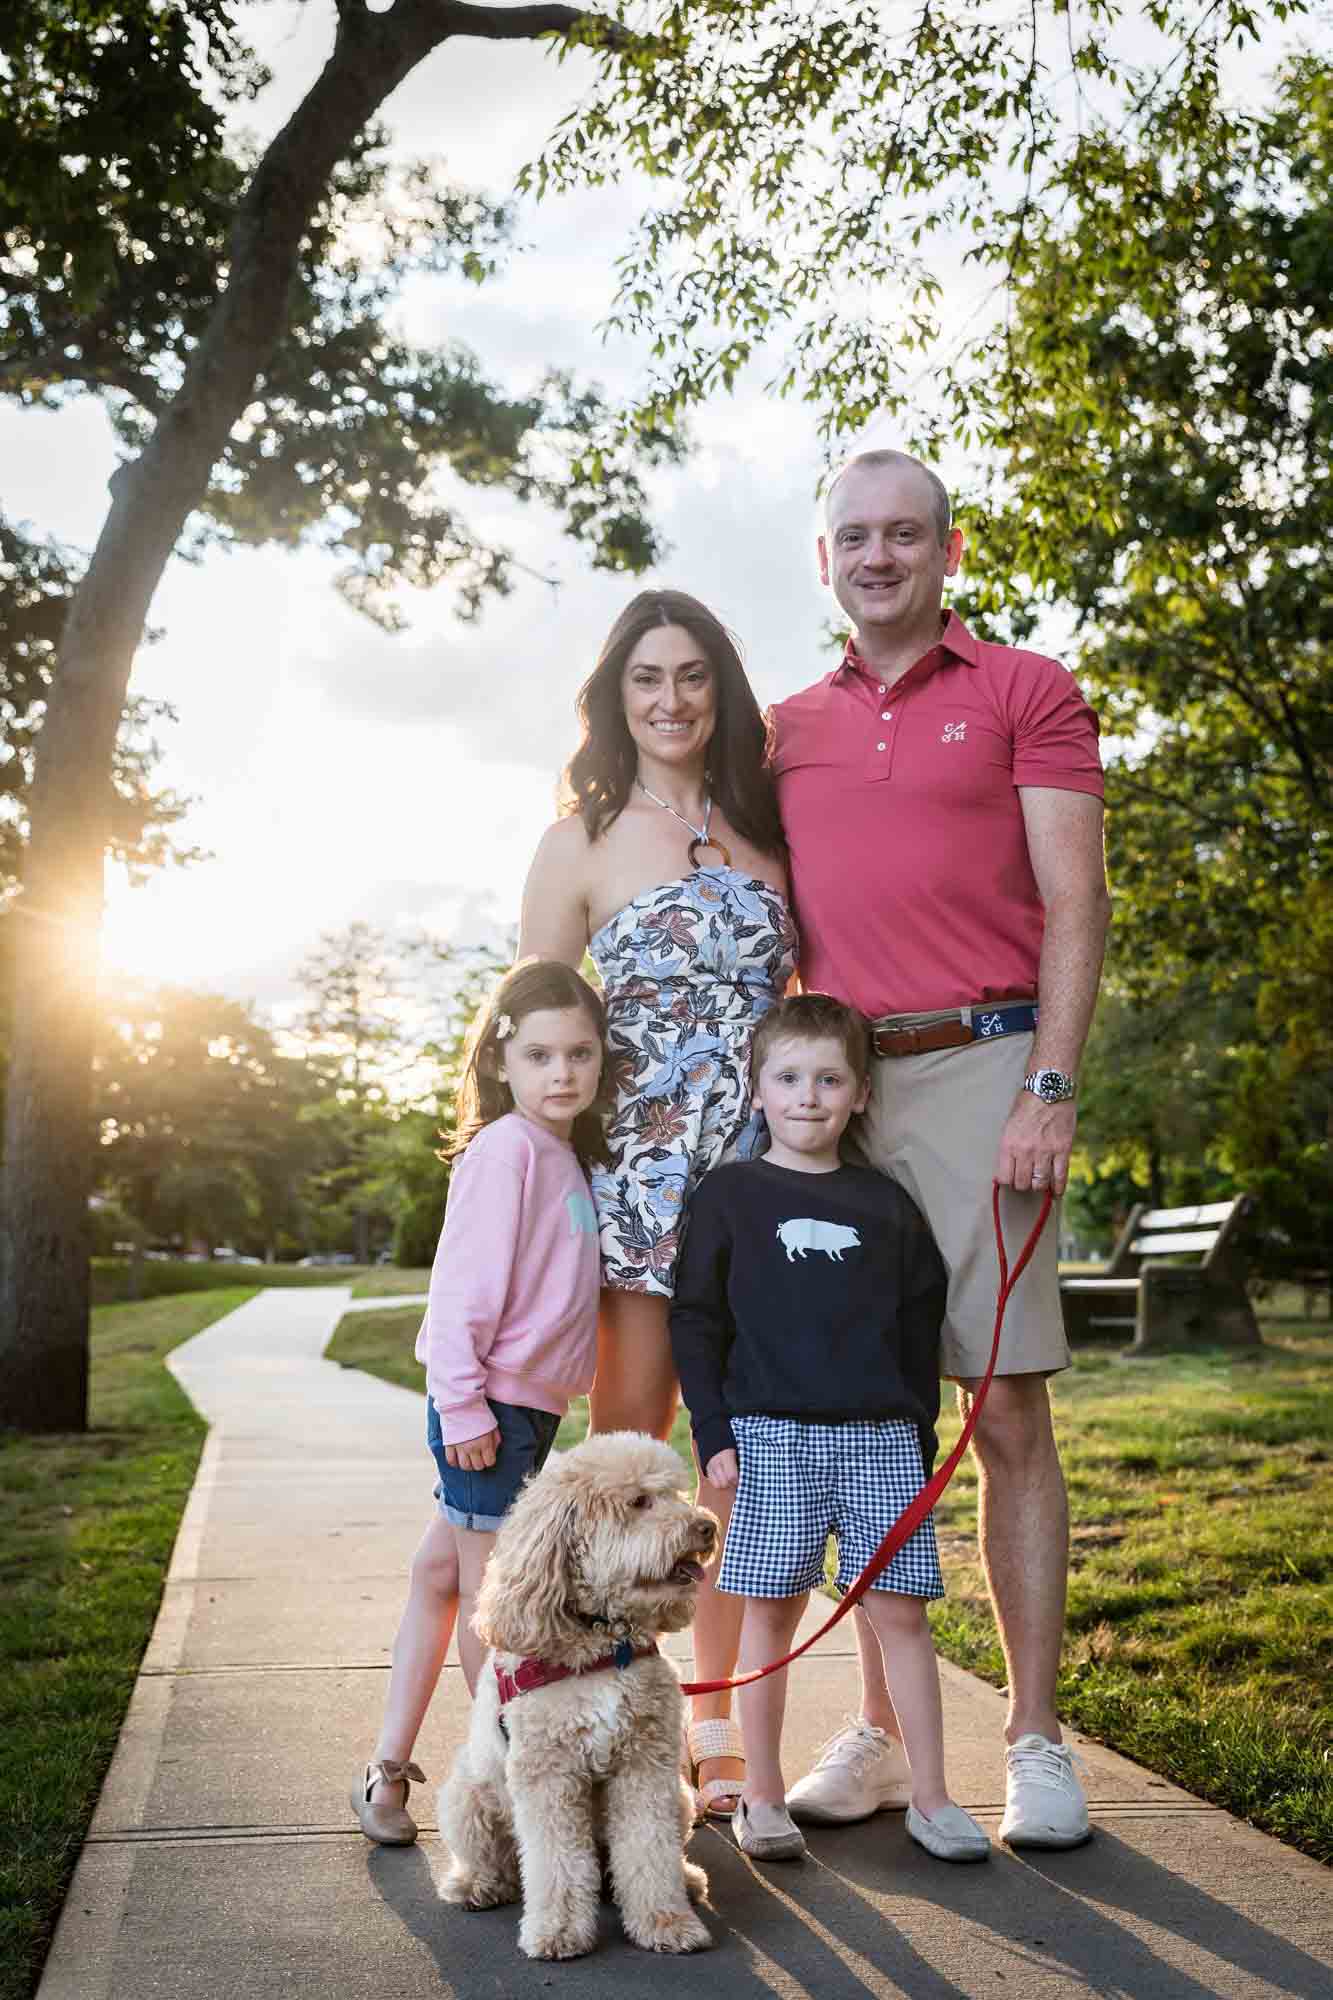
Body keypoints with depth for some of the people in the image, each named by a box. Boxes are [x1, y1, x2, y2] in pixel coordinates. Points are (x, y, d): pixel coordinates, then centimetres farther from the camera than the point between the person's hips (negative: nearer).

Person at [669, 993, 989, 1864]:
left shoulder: (886, 1205, 9)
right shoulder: (731, 1195, 3)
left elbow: (921, 1326, 14)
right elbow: (695, 1320, 3)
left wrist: (920, 1435, 9)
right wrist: (714, 1433, -4)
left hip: (882, 1435, 2)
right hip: (772, 1437, -2)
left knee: (901, 1612, 1)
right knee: (772, 1614, 2)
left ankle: (931, 1797, 10)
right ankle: (763, 1798, 14)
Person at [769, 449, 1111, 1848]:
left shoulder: (1026, 693, 7)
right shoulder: (790, 728, 18)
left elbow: (1074, 905, -1)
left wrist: (1049, 1090, -11)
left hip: (975, 1067, -3)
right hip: (830, 1084, 4)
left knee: (1007, 1413, -3)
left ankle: (1036, 1744, 7)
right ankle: (881, 1732, 16)